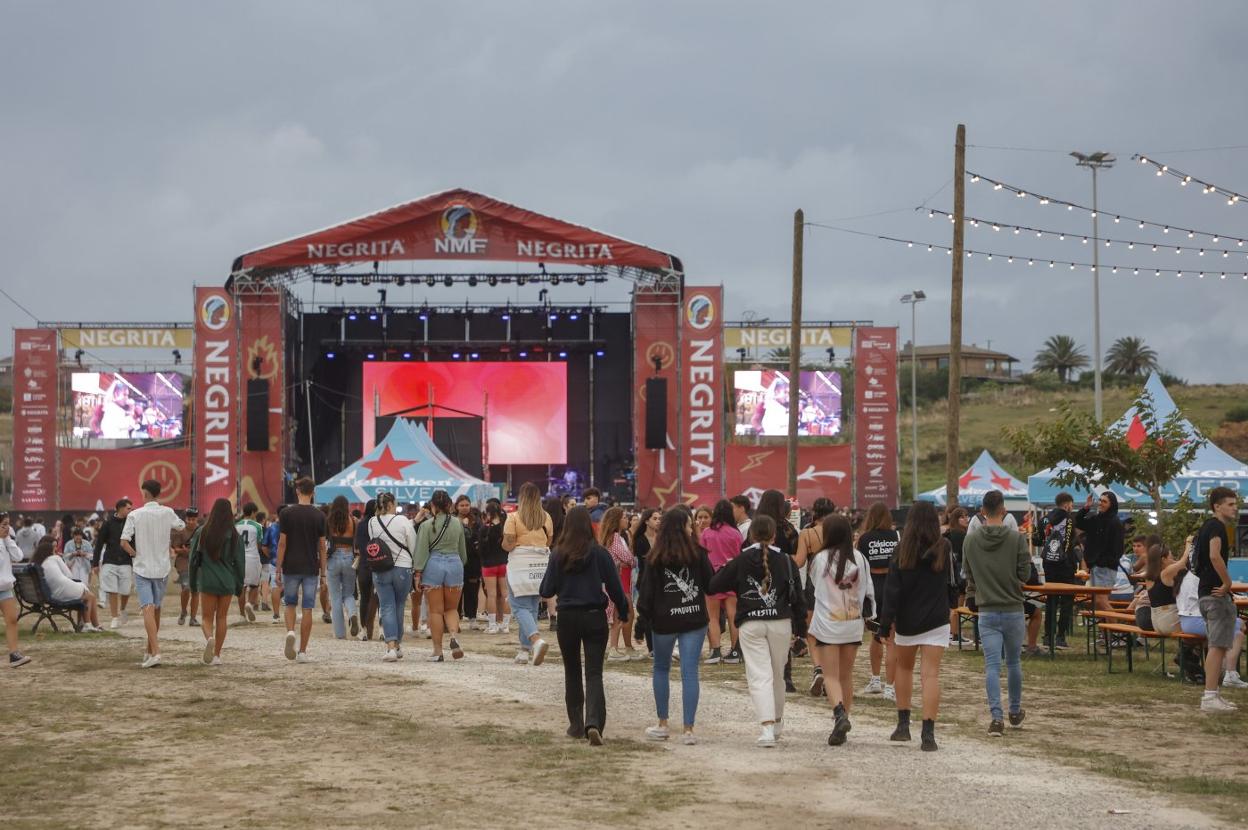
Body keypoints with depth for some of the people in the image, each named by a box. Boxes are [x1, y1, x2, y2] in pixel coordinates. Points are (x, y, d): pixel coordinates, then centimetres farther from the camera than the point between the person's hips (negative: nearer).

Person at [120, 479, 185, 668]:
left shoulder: (135, 515, -9)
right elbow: (182, 527, 17)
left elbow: (124, 542, -14)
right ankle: (150, 650, 26)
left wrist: (135, 554, 2)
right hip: (162, 568, 3)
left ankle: (155, 652, -23)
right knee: (156, 609, 16)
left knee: (148, 609, -9)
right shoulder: (168, 513, -2)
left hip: (142, 568, -3)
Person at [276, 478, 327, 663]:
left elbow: (282, 543, -5)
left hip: (291, 568, 0)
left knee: (290, 604, 16)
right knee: (307, 609, 4)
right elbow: (322, 546, 2)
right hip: (311, 568, 0)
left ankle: (290, 632, -12)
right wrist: (323, 571, 10)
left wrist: (278, 571, 0)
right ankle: (302, 652, 4)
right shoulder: (319, 516, 0)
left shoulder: (287, 514, -4)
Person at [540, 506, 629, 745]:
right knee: (594, 674, -3)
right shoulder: (599, 553, -7)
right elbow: (614, 587, -3)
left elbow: (547, 590, -2)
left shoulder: (559, 555, -5)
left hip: (567, 618, 1)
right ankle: (594, 723, -23)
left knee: (572, 673, 17)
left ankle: (576, 724, 20)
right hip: (595, 617, -1)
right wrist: (623, 612, 11)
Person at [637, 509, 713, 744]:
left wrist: (644, 615, 7)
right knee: (690, 672, 1)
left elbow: (646, 591, -5)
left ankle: (662, 724, 21)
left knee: (661, 669, 19)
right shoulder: (698, 554, -5)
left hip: (664, 620, 0)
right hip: (694, 619, 0)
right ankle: (688, 729, -4)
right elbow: (711, 585, 0)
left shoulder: (656, 558, -5)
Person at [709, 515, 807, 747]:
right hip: (780, 623, 2)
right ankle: (777, 722, 34)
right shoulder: (786, 561, 3)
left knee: (759, 676, -5)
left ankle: (767, 726, -21)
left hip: (750, 624, -1)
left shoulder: (740, 562, 0)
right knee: (777, 675, 17)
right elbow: (798, 598, 3)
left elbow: (712, 587, 5)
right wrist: (801, 631, 9)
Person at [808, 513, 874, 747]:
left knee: (831, 675, -3)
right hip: (853, 624, 3)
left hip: (827, 624, -3)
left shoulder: (821, 559, -9)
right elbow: (868, 590, 6)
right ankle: (844, 717, 19)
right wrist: (867, 616, 17)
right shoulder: (859, 559, 0)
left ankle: (840, 714, -24)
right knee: (846, 675, 15)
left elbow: (813, 586, 3)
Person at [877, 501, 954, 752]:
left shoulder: (903, 551, -8)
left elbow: (892, 589, -9)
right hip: (936, 620, 0)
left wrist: (886, 622, -6)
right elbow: (951, 583, 10)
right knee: (931, 674, -4)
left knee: (904, 667, 21)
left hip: (907, 620, 0)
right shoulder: (943, 548, -3)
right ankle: (928, 734, -13)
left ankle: (903, 724, 20)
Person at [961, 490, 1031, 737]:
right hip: (1013, 610, 0)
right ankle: (1015, 712, 31)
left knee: (992, 665, -1)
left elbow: (968, 574, 6)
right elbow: (1025, 574, -7)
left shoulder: (971, 541, -3)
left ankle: (996, 717, -13)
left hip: (987, 612, 1)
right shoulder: (1017, 539, -10)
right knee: (1013, 662, 16)